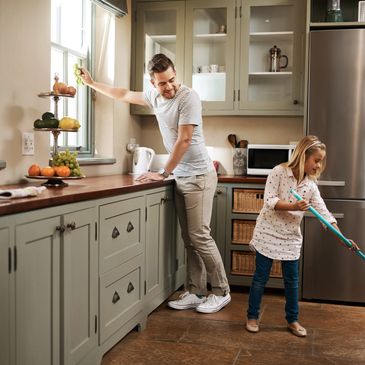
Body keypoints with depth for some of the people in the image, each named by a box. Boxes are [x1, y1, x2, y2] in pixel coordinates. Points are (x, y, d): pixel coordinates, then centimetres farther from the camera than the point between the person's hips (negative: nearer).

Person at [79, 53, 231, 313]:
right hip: (181, 177, 8)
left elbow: (184, 140, -19)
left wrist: (163, 173, -14)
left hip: (199, 177, -7)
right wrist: (91, 83, 30)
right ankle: (196, 293, 15)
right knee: (189, 239, 8)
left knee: (200, 236, -7)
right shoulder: (154, 96, 8)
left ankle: (222, 292, 5)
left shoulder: (188, 98, -16)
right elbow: (124, 95, 24)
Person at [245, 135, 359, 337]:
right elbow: (269, 201, -18)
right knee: (261, 277, 4)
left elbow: (323, 212, -1)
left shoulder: (311, 185, 0)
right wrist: (293, 206, -31)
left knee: (292, 280, 9)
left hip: (291, 237, 4)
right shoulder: (279, 172, -13)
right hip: (268, 232, -4)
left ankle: (292, 320, 24)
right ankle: (252, 316, 19)